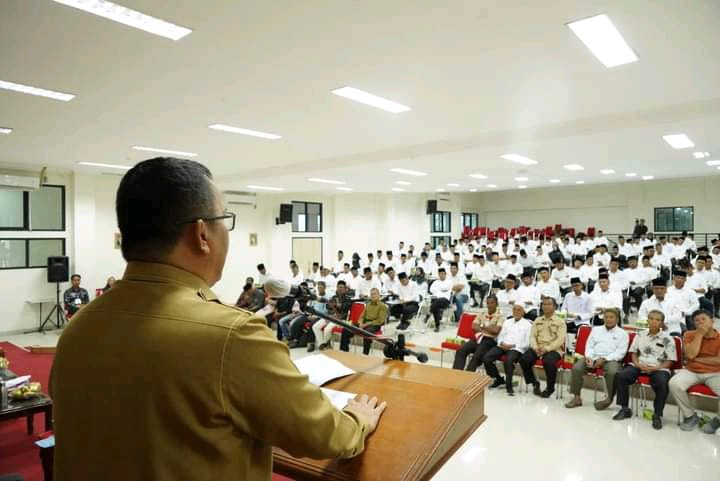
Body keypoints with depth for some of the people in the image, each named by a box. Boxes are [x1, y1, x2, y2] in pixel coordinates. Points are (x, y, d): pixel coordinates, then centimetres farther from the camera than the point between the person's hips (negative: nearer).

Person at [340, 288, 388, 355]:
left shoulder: (382, 306, 1)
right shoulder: (368, 304, 22)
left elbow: (380, 321, -9)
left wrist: (366, 324, -14)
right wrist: (361, 323, -3)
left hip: (374, 325, -6)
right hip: (364, 324, 6)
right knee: (346, 330, -14)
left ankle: (365, 354, -36)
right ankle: (344, 351, -5)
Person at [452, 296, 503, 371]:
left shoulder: (500, 315, 0)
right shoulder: (482, 312, 16)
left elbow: (496, 330, -13)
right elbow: (474, 326, 10)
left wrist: (482, 326, 0)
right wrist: (489, 329, -5)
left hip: (490, 340, -5)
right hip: (478, 337, 5)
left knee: (476, 356, -31)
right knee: (460, 351, -18)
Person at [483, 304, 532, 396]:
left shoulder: (527, 325, 8)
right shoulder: (507, 322, 22)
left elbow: (527, 343, 0)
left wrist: (513, 346, -12)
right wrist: (502, 343, -5)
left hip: (517, 348, -5)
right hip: (502, 346, 5)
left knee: (508, 361, -38)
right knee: (486, 358, -19)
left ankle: (509, 385, -13)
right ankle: (499, 379, 6)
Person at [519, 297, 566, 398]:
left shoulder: (560, 321, 5)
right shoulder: (537, 320, 19)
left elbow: (560, 339, -6)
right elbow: (532, 336, 10)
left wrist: (547, 348, -19)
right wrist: (535, 347, -11)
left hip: (554, 349, -4)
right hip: (537, 348, 4)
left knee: (549, 362, -36)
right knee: (524, 360, -23)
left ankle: (550, 388, -8)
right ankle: (534, 383, 2)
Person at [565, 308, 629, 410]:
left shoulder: (622, 333, 9)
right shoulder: (596, 329, 21)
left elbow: (620, 352, -2)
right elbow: (589, 345, 14)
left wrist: (604, 359, -15)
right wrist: (588, 357, -7)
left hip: (611, 359, -3)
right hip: (593, 357, 3)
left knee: (613, 372, -36)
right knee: (576, 368, -23)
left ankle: (610, 398, -13)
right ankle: (576, 397, -12)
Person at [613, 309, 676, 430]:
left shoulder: (667, 339, 2)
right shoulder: (640, 335, 12)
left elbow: (670, 361, 1)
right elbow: (634, 353, 15)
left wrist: (655, 368, -15)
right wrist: (638, 364, -6)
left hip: (659, 368, -3)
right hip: (639, 366, 3)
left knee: (662, 384, -36)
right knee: (620, 375, -23)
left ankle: (657, 415, -12)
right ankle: (625, 409, -7)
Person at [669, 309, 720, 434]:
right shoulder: (689, 335, 4)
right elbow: (690, 355, -12)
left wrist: (697, 359, -8)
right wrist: (699, 334, -11)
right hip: (691, 371, 1)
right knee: (674, 384, -28)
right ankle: (690, 416, -4)